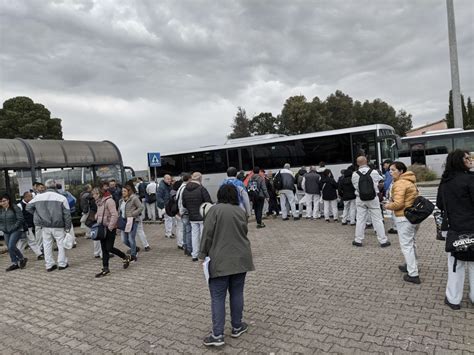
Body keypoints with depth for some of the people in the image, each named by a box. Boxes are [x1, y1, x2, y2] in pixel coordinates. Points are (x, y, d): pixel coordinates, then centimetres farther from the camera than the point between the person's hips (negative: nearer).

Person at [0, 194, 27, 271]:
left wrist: (13, 228, -15)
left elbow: (20, 219, -13)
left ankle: (22, 259, 5)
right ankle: (15, 263, 19)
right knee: (9, 248, 8)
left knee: (11, 246, -15)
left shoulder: (15, 208, -10)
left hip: (16, 230, -6)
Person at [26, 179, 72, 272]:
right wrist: (67, 227, 1)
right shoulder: (61, 198, -9)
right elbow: (67, 214, -7)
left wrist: (38, 214, 20)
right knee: (61, 244, 9)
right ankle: (62, 264, 13)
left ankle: (49, 265, 18)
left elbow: (28, 207, 10)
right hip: (58, 226, -3)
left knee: (47, 245, 12)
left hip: (44, 226, 3)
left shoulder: (38, 197, 0)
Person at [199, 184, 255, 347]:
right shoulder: (241, 211, 6)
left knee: (218, 297, 2)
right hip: (240, 259, 5)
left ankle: (217, 335, 4)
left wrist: (203, 255, -3)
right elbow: (244, 233, 13)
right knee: (237, 293, 15)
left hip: (220, 261, -4)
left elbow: (208, 234, -11)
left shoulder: (215, 209, -9)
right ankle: (237, 327, 25)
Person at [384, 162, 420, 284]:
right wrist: (392, 200, 9)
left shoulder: (399, 183, -18)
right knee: (411, 242, 23)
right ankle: (412, 265, 38)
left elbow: (398, 204, -24)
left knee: (406, 245, -2)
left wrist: (388, 206, -5)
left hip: (404, 218, -10)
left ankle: (413, 274, 2)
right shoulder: (409, 181, 13)